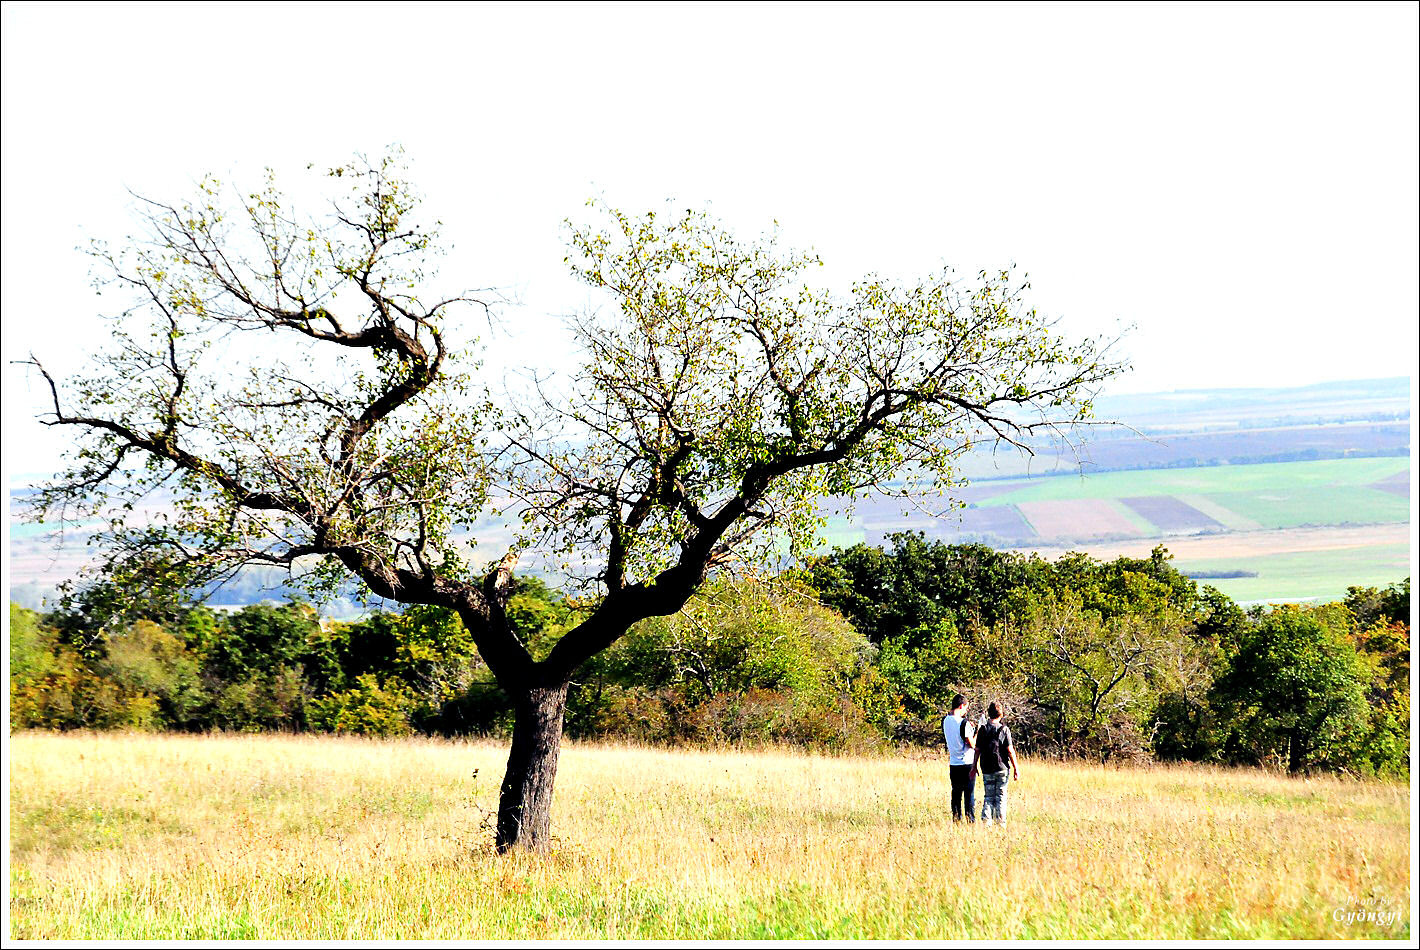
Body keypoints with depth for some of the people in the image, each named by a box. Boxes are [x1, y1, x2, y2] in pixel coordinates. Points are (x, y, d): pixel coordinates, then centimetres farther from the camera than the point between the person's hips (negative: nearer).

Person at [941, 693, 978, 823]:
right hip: (967, 763, -6)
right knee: (969, 793, 2)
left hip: (953, 763, 6)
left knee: (956, 793, 11)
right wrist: (976, 733, 0)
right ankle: (970, 819, 3)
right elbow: (972, 744, -16)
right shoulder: (963, 723, -17)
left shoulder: (945, 721, 3)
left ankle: (956, 818, 11)